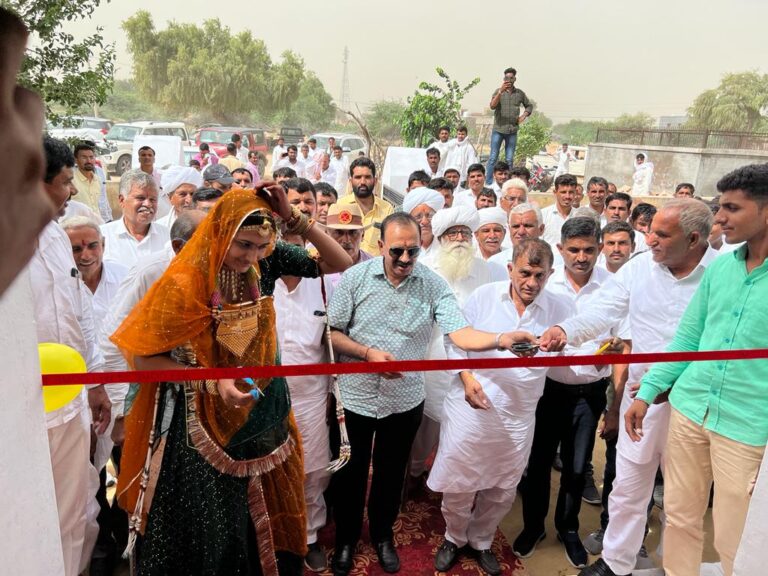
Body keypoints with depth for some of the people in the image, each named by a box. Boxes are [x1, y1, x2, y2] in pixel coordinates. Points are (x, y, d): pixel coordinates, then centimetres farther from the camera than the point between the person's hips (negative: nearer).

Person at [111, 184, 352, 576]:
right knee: (211, 525, 12)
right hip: (211, 420, -4)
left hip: (265, 409, 5)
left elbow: (341, 265, -10)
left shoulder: (266, 262, -9)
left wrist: (294, 219, -22)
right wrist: (213, 383, -23)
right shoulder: (185, 283, -20)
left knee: (269, 510, 22)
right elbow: (144, 357, -14)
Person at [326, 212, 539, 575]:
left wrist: (501, 339, -38)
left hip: (405, 401, 1)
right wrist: (368, 352, -23)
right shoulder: (355, 278, -12)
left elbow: (460, 333, -20)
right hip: (355, 396, 0)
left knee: (391, 473, 20)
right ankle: (346, 538, 41)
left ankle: (382, 535, 45)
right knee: (350, 473, 16)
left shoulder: (434, 285, -10)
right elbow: (332, 332, -8)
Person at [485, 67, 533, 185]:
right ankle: (488, 183, 0)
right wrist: (501, 91, -26)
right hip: (498, 129, -3)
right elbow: (492, 106, -15)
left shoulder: (520, 93, 9)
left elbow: (529, 106, 23)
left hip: (512, 131, 3)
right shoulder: (498, 91, 1)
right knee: (493, 158, -4)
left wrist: (524, 115, 4)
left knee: (510, 160, 6)